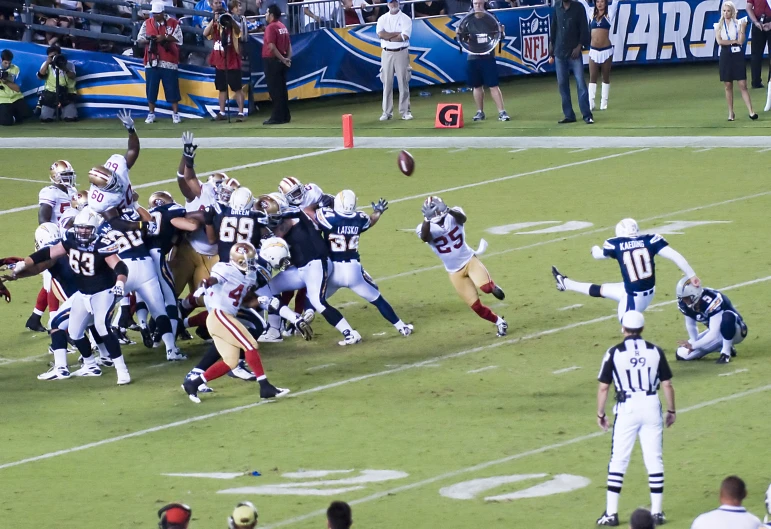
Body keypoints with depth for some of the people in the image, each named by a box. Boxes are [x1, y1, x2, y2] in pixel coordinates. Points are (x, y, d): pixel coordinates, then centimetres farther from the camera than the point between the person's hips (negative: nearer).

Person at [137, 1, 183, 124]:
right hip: (151, 62, 2)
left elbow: (178, 39, -4)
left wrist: (165, 38, -17)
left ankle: (175, 113, 7)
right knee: (151, 89, 3)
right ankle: (151, 114, 11)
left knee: (172, 89, 0)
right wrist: (147, 40, -14)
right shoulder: (147, 23, 8)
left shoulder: (173, 23, 1)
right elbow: (139, 40, 7)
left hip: (169, 62, -2)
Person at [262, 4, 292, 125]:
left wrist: (282, 59, -14)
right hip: (281, 61, 8)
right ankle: (285, 116, 14)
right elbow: (289, 45, 12)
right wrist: (288, 58, 3)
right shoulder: (283, 27, 12)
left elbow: (272, 47, -20)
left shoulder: (271, 27, -14)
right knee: (282, 89, 12)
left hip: (272, 61, -8)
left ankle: (277, 117, -5)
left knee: (274, 90, -5)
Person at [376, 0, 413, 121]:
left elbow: (404, 37, -13)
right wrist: (397, 34, -11)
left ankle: (405, 111, 1)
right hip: (386, 53, 2)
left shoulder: (405, 19, 1)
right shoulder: (382, 19, 8)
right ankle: (387, 112, 3)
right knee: (387, 83, 1)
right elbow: (381, 34, -8)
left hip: (401, 53, -2)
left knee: (403, 82, -3)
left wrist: (388, 37, -9)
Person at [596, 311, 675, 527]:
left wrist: (600, 414, 9)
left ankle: (611, 513, 2)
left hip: (627, 409, -2)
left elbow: (603, 387, -3)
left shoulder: (614, 353, -5)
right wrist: (671, 410, 16)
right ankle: (657, 511, 11)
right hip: (651, 406, 2)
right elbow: (667, 385, 4)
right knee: (654, 460, 8)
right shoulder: (655, 351, 1)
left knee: (618, 460, 4)